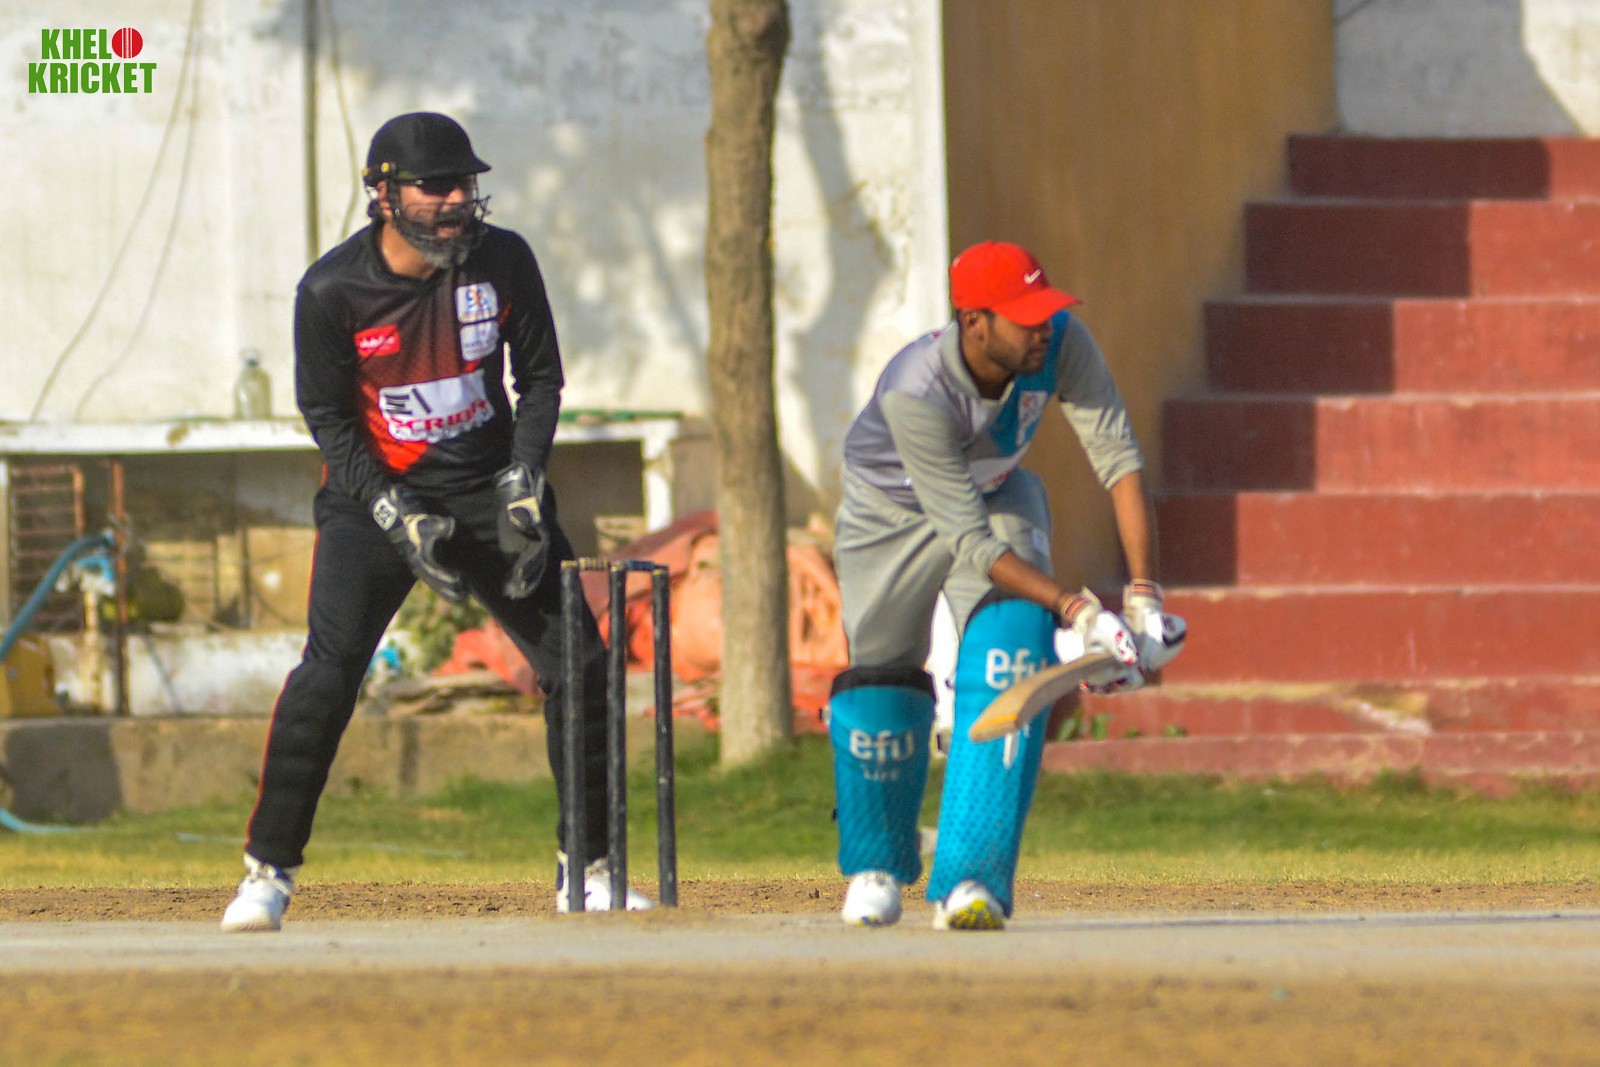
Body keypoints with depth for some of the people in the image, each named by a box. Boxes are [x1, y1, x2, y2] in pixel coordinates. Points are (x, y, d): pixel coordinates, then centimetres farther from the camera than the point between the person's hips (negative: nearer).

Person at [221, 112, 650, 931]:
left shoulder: (503, 262, -8)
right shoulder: (332, 292, -15)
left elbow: (540, 379, 3)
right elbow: (328, 419, -8)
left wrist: (523, 484, -10)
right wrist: (398, 519, -18)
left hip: (491, 489, 3)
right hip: (377, 495, -3)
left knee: (577, 665, -2)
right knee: (328, 673, -16)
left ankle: (587, 872, 11)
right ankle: (268, 872, -4)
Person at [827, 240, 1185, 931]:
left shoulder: (1061, 342, -29)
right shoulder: (914, 393, -40)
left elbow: (1118, 458, -27)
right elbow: (972, 544, -37)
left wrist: (1143, 595, -36)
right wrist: (1073, 608, -44)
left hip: (997, 494, 3)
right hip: (891, 510, -3)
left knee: (1013, 652, -20)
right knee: (881, 674, -2)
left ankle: (970, 878, -23)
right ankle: (876, 862, 28)